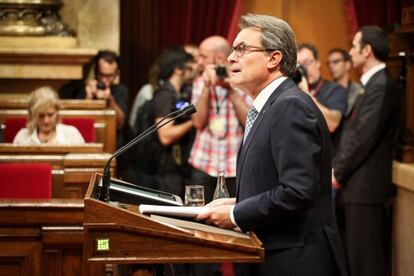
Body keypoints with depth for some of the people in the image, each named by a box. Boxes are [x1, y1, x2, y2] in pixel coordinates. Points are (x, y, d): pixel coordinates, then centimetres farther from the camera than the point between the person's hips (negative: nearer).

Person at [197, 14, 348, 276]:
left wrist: (236, 215, -15)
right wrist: (237, 203, 6)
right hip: (269, 254, 9)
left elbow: (298, 191, -24)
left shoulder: (292, 106, -16)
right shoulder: (272, 105, 15)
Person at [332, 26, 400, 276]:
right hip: (361, 184, 10)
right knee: (360, 253, 13)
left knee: (365, 256, -6)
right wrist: (340, 169, 9)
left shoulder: (381, 86, -16)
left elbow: (364, 138, -19)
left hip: (365, 186, -10)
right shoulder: (374, 83, 16)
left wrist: (338, 173, -9)